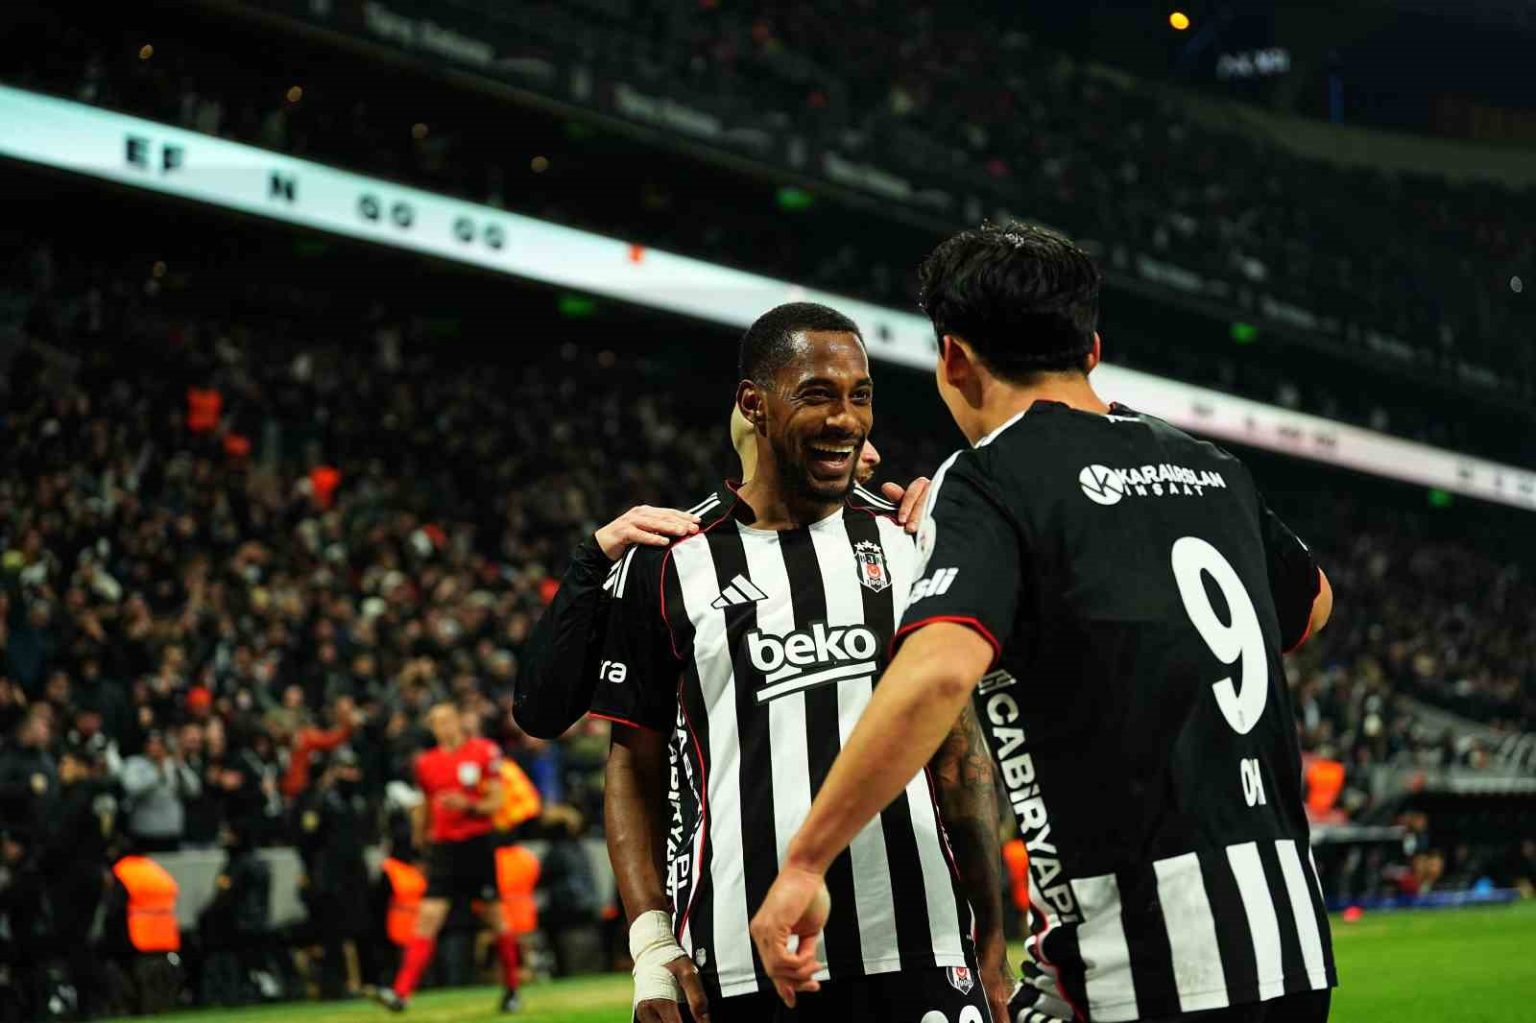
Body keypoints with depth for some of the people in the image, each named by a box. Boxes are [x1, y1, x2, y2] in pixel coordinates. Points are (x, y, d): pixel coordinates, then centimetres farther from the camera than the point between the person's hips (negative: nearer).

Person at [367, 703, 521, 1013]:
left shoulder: (484, 752, -3)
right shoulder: (426, 763, 8)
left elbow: (496, 801, -4)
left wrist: (468, 806, -21)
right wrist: (418, 838, 16)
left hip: (479, 844, -2)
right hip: (443, 845, 2)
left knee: (495, 917, 6)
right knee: (427, 918, -8)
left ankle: (511, 989, 24)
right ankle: (400, 993, -17)